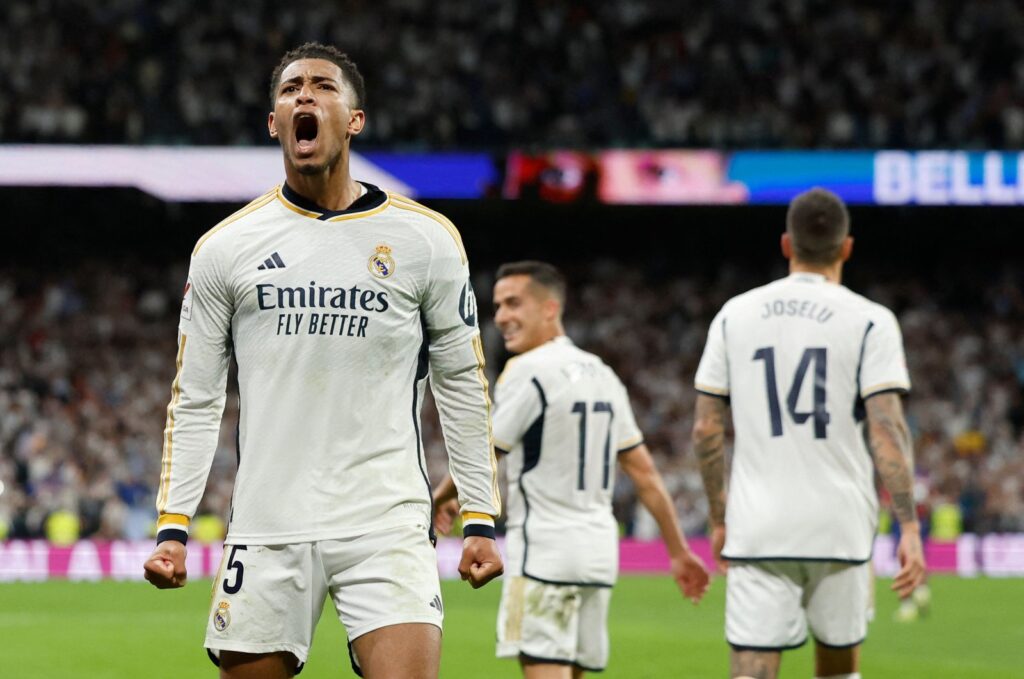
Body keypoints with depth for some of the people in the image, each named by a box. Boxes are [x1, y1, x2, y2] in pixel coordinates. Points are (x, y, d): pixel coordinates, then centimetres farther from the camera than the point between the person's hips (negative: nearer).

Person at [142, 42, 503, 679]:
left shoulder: (427, 239, 4)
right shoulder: (225, 248, 7)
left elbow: (463, 386, 9)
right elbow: (195, 401, 11)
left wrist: (481, 520, 4)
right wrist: (173, 526, 3)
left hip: (387, 526, -1)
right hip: (266, 529, 2)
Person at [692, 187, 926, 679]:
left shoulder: (735, 316, 6)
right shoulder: (869, 321, -2)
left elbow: (706, 430, 7)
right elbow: (886, 429, -10)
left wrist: (719, 519, 17)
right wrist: (909, 527, -9)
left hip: (757, 528, 1)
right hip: (839, 527, -1)